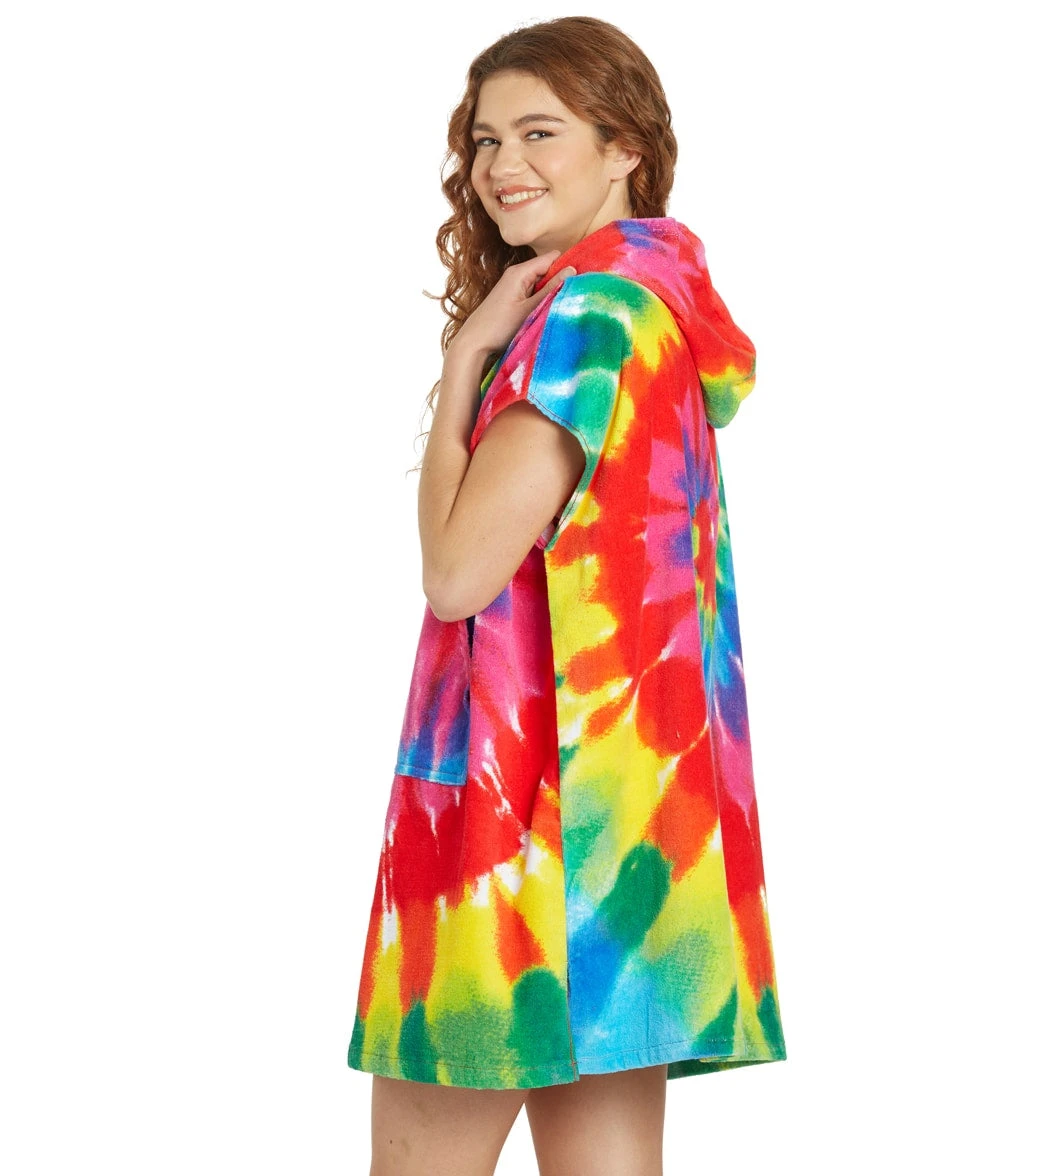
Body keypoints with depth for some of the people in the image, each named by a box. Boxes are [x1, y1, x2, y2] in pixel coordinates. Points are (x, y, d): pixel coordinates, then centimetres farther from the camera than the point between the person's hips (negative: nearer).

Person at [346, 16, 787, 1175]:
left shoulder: (594, 304, -13)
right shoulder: (657, 298, 15)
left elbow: (458, 568, -16)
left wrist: (463, 357, -8)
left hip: (530, 781, -10)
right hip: (625, 791, 10)